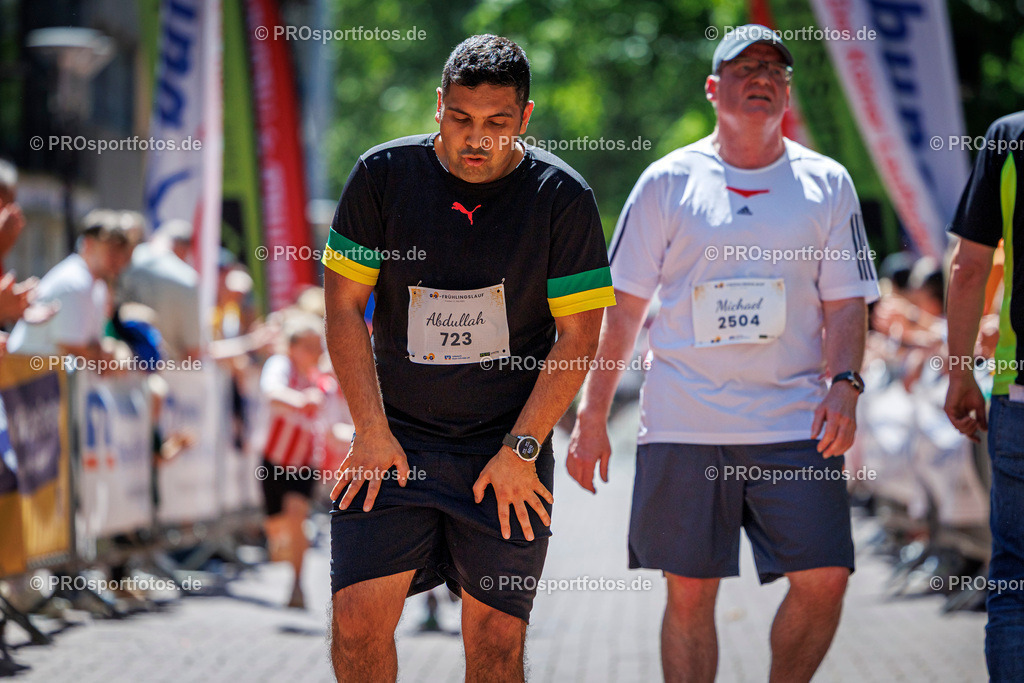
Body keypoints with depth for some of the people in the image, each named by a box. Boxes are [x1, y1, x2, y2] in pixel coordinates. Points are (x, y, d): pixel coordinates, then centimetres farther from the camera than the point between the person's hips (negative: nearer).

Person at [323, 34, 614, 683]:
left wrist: (519, 452, -8)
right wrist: (372, 433, -5)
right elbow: (345, 304, 1)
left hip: (509, 450, -1)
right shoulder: (383, 175, -3)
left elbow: (578, 337, -4)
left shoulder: (563, 197, -6)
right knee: (359, 617, -9)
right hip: (395, 442, 1)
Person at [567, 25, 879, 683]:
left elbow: (846, 301, 7)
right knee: (690, 593, 1)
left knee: (824, 579, -11)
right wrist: (592, 415, 4)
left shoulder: (826, 183, 8)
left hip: (795, 424, 1)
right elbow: (626, 305, 8)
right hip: (684, 424, 0)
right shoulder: (669, 181, 6)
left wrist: (844, 384, -11)